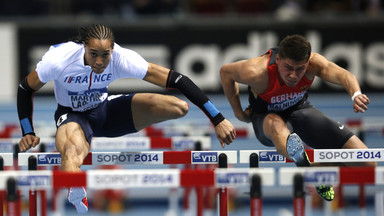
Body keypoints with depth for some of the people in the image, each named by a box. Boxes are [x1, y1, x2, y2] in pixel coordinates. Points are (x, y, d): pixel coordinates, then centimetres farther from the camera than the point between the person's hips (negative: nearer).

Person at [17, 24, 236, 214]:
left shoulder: (122, 59, -26)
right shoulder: (59, 60, -29)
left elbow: (176, 80, -24)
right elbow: (26, 89, -9)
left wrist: (218, 119, -26)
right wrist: (28, 133, -18)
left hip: (106, 110, 3)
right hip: (72, 116, -3)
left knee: (179, 107, -19)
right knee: (72, 152, -41)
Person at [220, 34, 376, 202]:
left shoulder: (313, 63, -29)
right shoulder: (258, 72, -34)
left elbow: (342, 74, -45)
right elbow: (225, 71, -16)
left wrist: (356, 94, -67)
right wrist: (238, 112, -10)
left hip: (300, 110, 3)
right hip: (266, 117, -3)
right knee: (277, 125, -45)